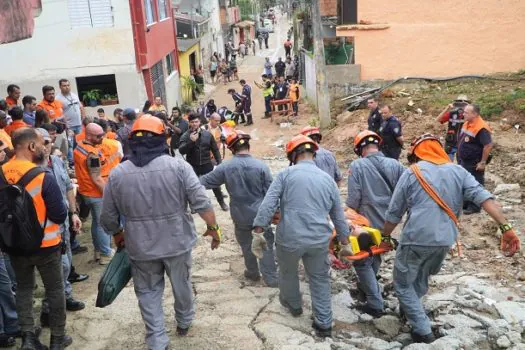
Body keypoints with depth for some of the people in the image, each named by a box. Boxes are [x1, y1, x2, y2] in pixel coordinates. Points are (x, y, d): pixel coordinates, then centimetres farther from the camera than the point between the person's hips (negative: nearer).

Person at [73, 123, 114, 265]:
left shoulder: (79, 146, 4)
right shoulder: (92, 153, -25)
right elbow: (96, 178, -25)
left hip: (87, 192, 9)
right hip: (98, 194, -9)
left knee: (96, 222, 20)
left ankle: (98, 251, 32)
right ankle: (106, 254, 12)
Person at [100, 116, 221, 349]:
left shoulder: (117, 174, -6)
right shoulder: (177, 166, -13)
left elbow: (108, 217, 1)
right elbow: (202, 203, -15)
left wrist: (118, 235, 20)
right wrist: (213, 228, 0)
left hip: (140, 246, 0)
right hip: (177, 242, 0)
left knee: (148, 292, 17)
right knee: (182, 285, 22)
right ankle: (184, 322, 43)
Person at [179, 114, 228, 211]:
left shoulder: (207, 134, -1)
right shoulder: (185, 136, -6)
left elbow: (215, 149, 6)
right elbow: (181, 151, -19)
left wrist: (219, 162, 3)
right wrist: (191, 141, -30)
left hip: (207, 164, 1)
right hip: (192, 166, -1)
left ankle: (222, 203, 28)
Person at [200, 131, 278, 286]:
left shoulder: (225, 167, -10)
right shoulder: (261, 166, -13)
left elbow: (206, 181, -1)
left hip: (240, 216, 1)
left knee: (247, 245, 20)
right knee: (266, 246, 10)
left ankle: (253, 273, 36)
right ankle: (271, 278, 16)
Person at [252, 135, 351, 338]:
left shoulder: (286, 174, -3)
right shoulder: (327, 179, 9)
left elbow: (267, 205, -12)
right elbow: (338, 216, 16)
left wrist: (258, 232, -8)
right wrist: (345, 242, 25)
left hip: (289, 238, -2)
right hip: (319, 239, 2)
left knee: (288, 273, 25)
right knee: (320, 279, 19)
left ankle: (294, 305, 48)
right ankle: (324, 324, 24)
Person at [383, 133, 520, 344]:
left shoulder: (412, 173, -3)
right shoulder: (458, 171, 7)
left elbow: (394, 212, 1)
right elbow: (485, 198, -7)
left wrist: (385, 236, 15)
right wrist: (506, 228, -12)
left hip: (416, 238, -5)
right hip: (445, 240, 6)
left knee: (403, 284, 13)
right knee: (421, 279, 29)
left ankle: (423, 331, 10)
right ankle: (409, 309, 49)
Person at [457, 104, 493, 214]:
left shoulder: (481, 128, -24)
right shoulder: (467, 123, 5)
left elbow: (488, 145, -26)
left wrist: (483, 162, -22)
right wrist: (460, 158, 18)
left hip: (474, 163, -9)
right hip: (464, 161, 9)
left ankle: (474, 207, 14)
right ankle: (465, 204, 33)